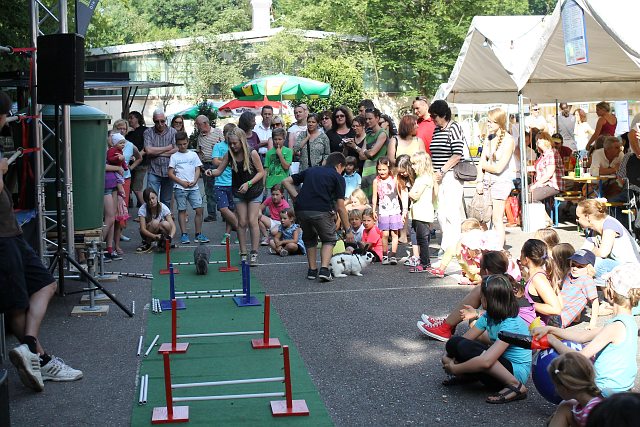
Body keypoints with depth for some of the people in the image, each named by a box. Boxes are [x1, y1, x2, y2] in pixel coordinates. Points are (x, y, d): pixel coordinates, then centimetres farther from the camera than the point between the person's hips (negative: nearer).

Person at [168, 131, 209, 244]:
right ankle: (184, 234, 8)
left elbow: (197, 170, 10)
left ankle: (198, 234, 4)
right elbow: (170, 173, 0)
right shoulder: (174, 156, 4)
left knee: (199, 209, -4)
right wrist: (182, 182, -10)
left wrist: (194, 181, -7)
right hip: (180, 187, -2)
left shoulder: (193, 155, 11)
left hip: (193, 187, 2)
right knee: (182, 210, 1)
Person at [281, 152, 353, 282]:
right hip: (321, 211, -4)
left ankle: (312, 270, 24)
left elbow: (286, 181, 20)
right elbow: (340, 207, 6)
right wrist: (348, 230, 11)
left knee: (309, 239, 28)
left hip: (301, 209, 4)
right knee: (329, 239, 19)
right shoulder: (338, 177, 12)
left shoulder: (310, 170, 24)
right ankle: (324, 269, 1)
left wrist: (296, 197, 14)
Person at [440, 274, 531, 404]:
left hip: (516, 372, -7)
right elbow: (465, 338, 3)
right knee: (454, 343, -11)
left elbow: (485, 361, -34)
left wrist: (454, 369, -22)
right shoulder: (488, 316, 1)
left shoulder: (511, 324, -26)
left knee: (465, 347, -30)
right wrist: (447, 357, -16)